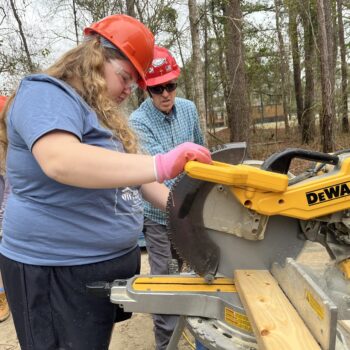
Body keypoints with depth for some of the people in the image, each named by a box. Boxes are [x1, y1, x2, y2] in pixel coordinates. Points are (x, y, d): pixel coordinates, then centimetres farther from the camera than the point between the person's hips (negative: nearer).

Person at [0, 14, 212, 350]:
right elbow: (60, 161, -34)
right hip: (57, 270, -9)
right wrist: (161, 165, -39)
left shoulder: (102, 113, 16)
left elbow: (126, 173, 18)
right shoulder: (47, 94, -15)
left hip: (115, 259, 9)